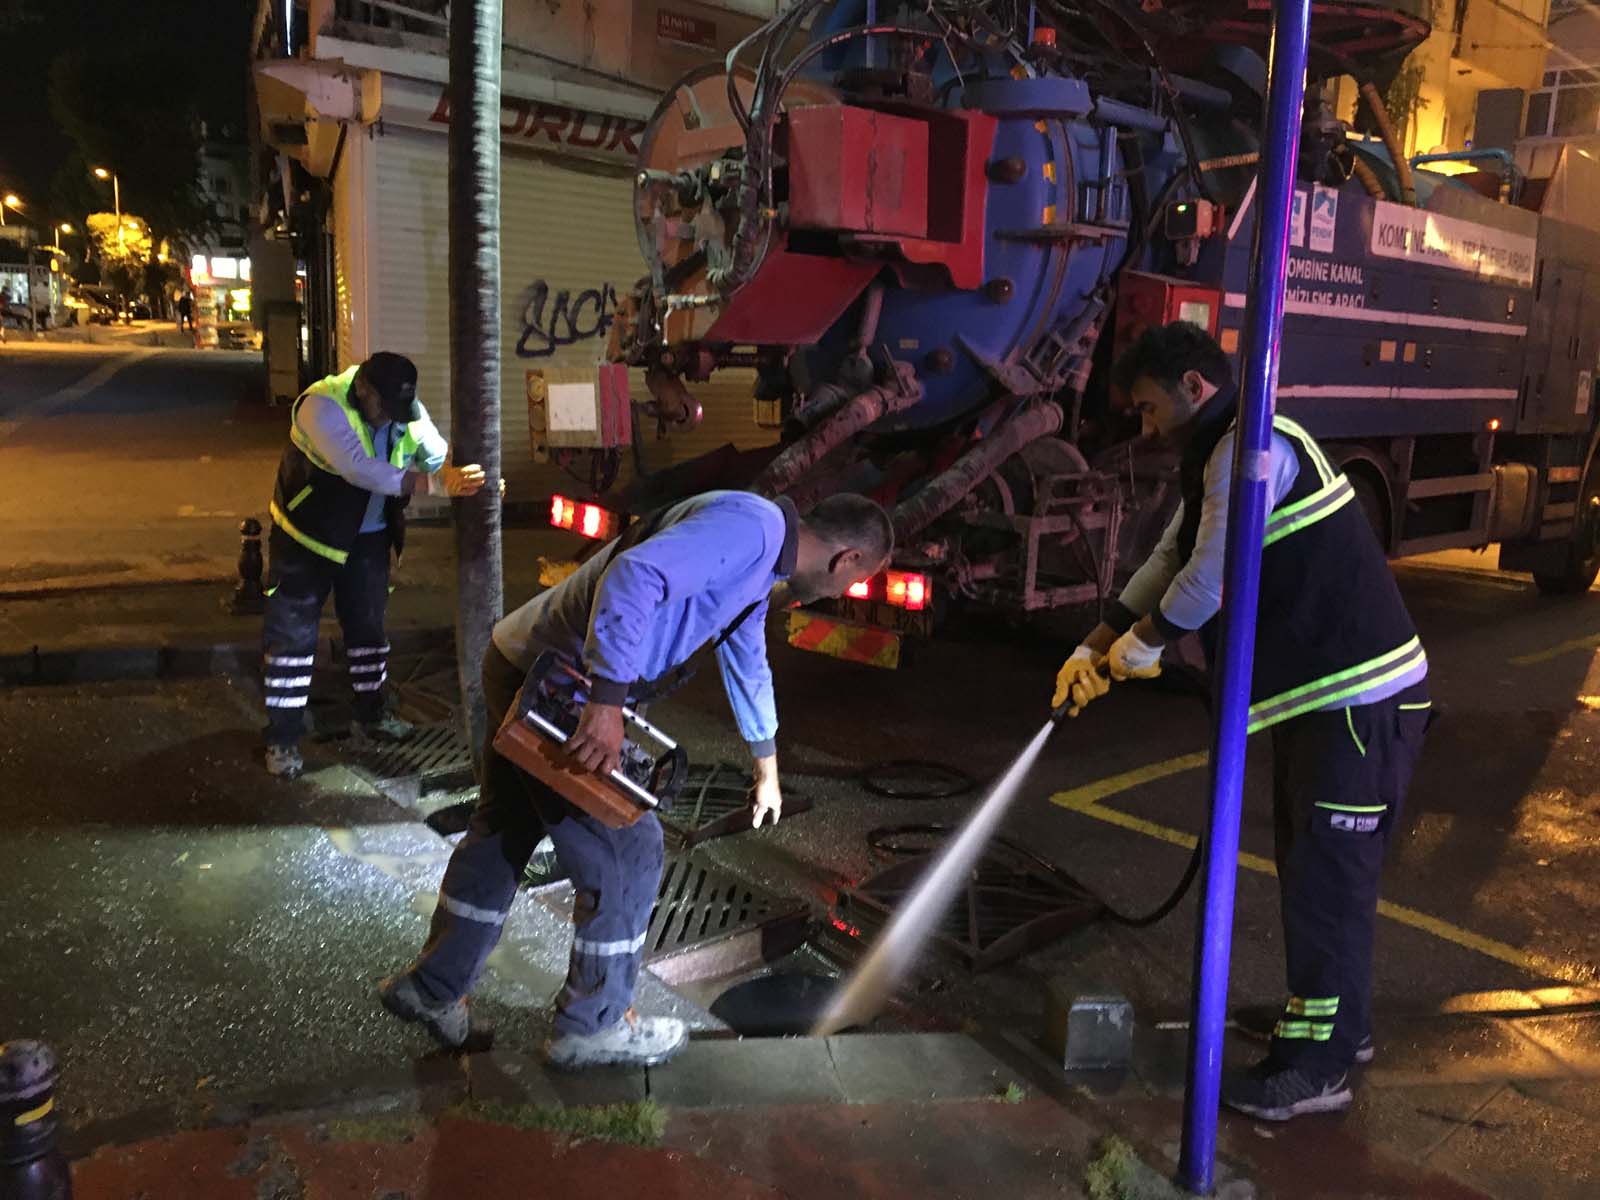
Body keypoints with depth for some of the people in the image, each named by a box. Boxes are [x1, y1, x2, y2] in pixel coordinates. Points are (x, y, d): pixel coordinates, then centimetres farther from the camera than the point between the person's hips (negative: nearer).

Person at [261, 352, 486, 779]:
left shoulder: (407, 411, -9)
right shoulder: (322, 405, -30)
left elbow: (441, 459, -13)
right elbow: (359, 468, -43)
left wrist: (468, 479, -37)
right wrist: (431, 483, -52)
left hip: (369, 537, 5)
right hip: (308, 534, -5)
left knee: (368, 627, 15)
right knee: (292, 633, -1)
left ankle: (369, 715, 33)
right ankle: (282, 738, 9)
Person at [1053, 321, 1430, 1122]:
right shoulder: (1221, 459, 15)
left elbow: (1210, 579, -19)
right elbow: (1170, 563, 18)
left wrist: (1140, 645, -2)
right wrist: (1092, 651, 13)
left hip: (1360, 697, -10)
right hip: (1318, 692, 10)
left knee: (1327, 877, -2)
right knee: (1309, 865, 19)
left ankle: (1315, 1066, 10)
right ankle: (1338, 1021, 34)